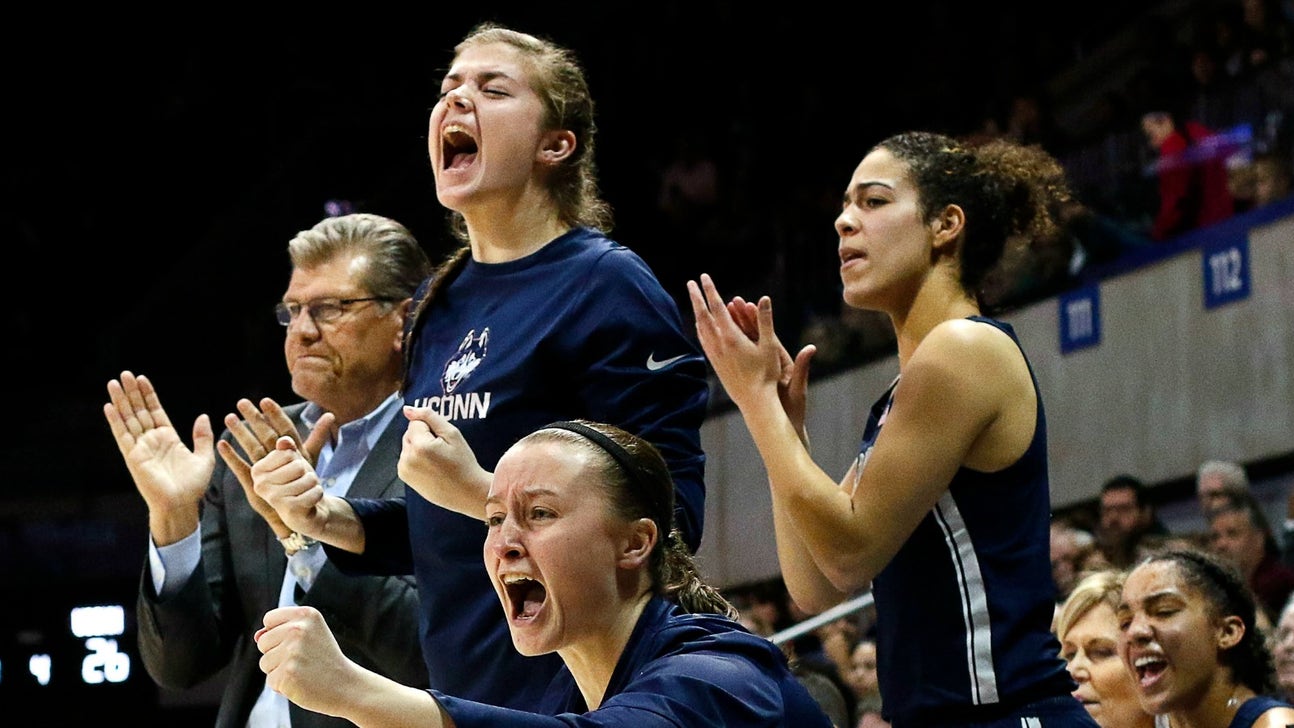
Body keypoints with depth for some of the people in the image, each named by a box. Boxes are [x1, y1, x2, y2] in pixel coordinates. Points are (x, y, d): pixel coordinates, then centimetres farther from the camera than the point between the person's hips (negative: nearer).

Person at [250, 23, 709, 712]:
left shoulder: (606, 285, -11)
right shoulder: (440, 303, 10)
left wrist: (481, 494, -23)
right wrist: (336, 521, 2)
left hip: (571, 693, -7)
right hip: (460, 688, 7)